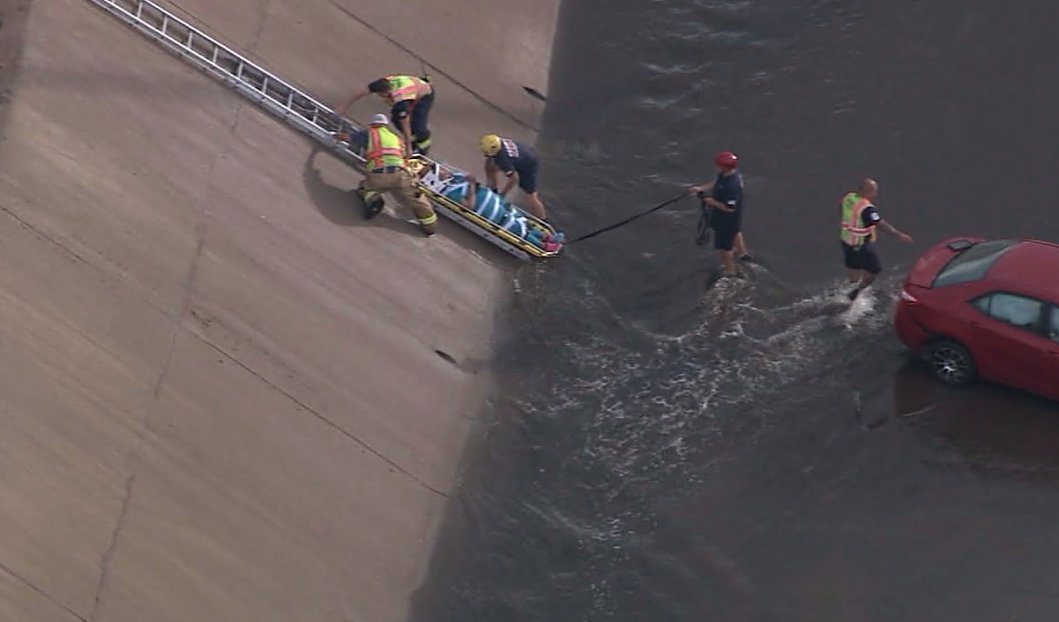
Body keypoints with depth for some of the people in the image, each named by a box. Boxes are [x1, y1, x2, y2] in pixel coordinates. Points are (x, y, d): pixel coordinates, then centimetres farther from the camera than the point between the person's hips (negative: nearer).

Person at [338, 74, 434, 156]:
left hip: (424, 94, -7)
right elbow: (361, 93, -16)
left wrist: (408, 148, -34)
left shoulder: (400, 101, -44)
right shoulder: (381, 84, -28)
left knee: (417, 125, -17)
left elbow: (405, 125, -39)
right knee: (395, 117, -3)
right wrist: (344, 107, -9)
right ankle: (413, 139, 18)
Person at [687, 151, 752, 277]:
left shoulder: (732, 185, -41)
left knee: (725, 245, 13)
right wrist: (700, 188, -8)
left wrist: (712, 201, -26)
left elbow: (729, 208, -34)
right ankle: (743, 253, 62)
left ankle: (729, 271, 35)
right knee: (735, 233, 36)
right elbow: (716, 183, 3)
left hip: (727, 219, -9)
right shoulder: (726, 174, -14)